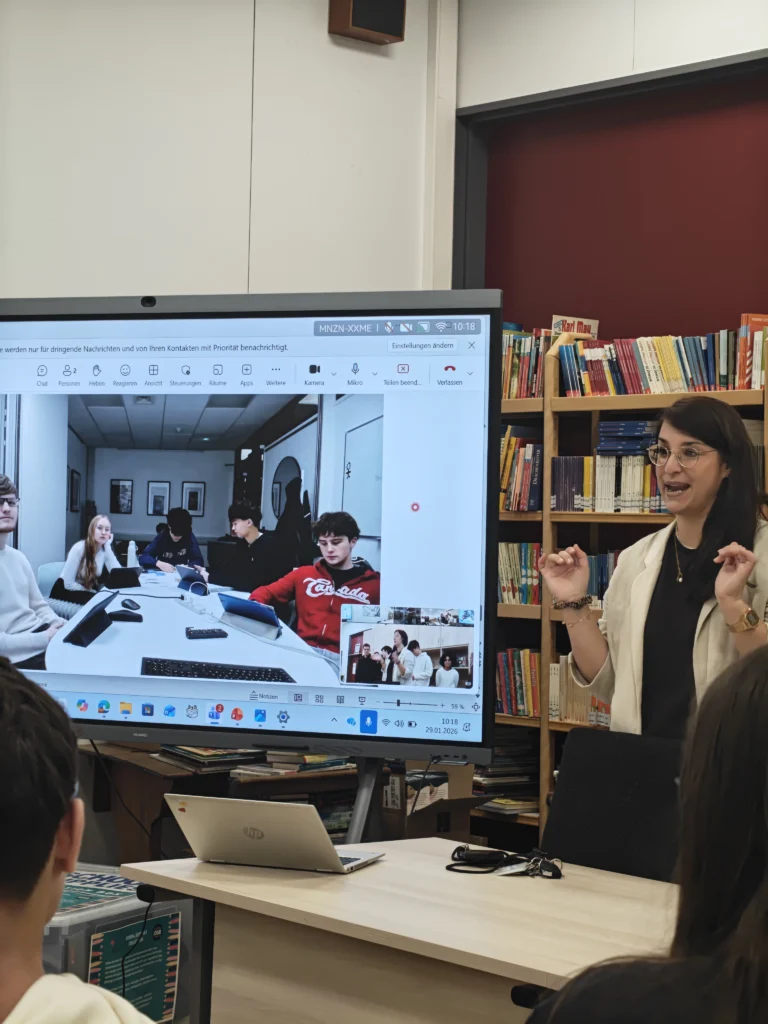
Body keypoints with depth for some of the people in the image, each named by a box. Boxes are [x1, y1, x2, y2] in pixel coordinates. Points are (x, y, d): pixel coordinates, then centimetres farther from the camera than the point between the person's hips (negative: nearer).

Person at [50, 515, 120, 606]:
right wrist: (94, 593, -18)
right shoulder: (79, 548, -23)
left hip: (85, 591, 6)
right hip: (65, 591, -6)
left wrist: (108, 547, -21)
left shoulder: (105, 550, -6)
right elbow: (68, 584, -23)